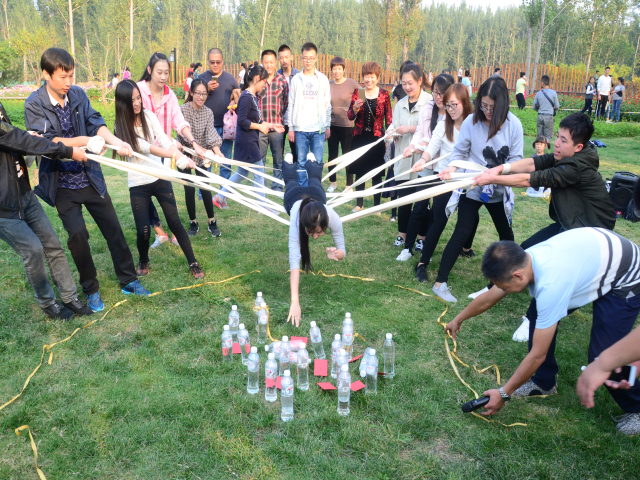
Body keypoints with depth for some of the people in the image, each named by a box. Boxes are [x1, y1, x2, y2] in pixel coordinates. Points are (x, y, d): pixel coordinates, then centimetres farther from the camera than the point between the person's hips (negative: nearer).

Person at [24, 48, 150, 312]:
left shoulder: (77, 94, -1)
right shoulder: (34, 105, -12)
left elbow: (95, 122, -9)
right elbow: (44, 141, -21)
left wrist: (115, 141, -29)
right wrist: (83, 141, -31)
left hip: (90, 178, 4)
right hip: (62, 183, -3)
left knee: (112, 226, 7)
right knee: (77, 233, -9)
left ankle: (128, 280, 22)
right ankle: (91, 290, 12)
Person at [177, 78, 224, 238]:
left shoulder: (208, 112, -1)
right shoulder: (183, 110, -12)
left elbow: (211, 133, -15)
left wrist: (216, 150, -33)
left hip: (201, 156, 2)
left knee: (205, 187, -2)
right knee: (189, 189, 1)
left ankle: (212, 223, 7)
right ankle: (193, 223, 15)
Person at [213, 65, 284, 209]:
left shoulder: (253, 97, 13)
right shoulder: (246, 97, -17)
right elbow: (242, 121, -23)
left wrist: (271, 125, 13)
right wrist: (260, 126, -14)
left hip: (251, 141, 10)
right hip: (246, 141, -10)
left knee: (242, 172, 17)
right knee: (259, 172, -2)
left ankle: (220, 197, 25)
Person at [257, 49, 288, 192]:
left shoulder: (282, 80, 5)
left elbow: (286, 102, 7)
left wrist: (281, 120, 1)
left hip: (277, 127, 0)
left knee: (278, 160, 6)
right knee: (259, 160, 7)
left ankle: (277, 187, 16)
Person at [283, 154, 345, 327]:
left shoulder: (333, 218, -48)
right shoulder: (296, 221, -53)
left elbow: (342, 251, -36)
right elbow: (294, 261, -60)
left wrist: (336, 254, -62)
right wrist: (294, 302, -69)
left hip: (316, 194, 1)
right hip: (294, 196, -1)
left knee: (314, 180, 39)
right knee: (292, 181, 36)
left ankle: (311, 161, 69)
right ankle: (289, 161, 67)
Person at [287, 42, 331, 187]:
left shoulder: (323, 79, 8)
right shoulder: (296, 79, 7)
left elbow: (327, 105, 10)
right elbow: (291, 105, 6)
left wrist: (328, 126, 5)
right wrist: (290, 128, 1)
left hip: (318, 129, 0)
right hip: (300, 129, 0)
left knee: (317, 162, 0)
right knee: (301, 163, 2)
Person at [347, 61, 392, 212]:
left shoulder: (384, 94, 0)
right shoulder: (357, 92, 2)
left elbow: (389, 118, 3)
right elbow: (350, 116, 2)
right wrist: (355, 108, -19)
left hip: (377, 138, -1)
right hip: (360, 138, 2)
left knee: (376, 174, 4)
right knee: (359, 172, 9)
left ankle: (377, 205, 17)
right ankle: (359, 203, 23)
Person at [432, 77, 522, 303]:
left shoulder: (513, 124, -10)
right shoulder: (472, 121, -14)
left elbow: (516, 159, -8)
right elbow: (459, 152, -7)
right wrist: (452, 167, -26)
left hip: (499, 190, 3)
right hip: (472, 187, -3)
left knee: (506, 232, 18)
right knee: (462, 233, -6)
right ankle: (440, 283, -1)